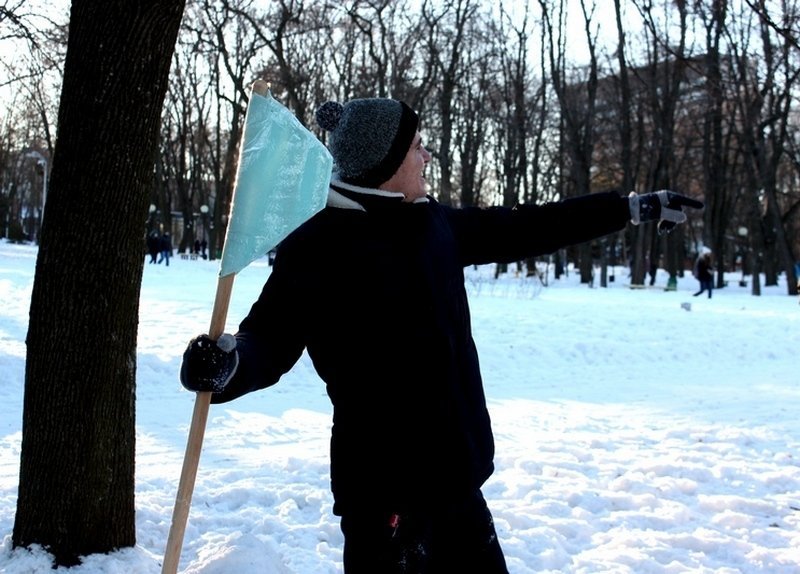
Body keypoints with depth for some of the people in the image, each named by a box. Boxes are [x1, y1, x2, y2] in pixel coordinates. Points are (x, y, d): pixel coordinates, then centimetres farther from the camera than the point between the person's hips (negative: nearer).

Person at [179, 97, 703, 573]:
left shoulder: (433, 225, 9)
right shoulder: (319, 246, -11)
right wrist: (227, 363, -39)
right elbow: (272, 337, -15)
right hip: (384, 482, -7)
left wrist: (635, 209, 22)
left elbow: (527, 229, 17)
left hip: (454, 471, 8)